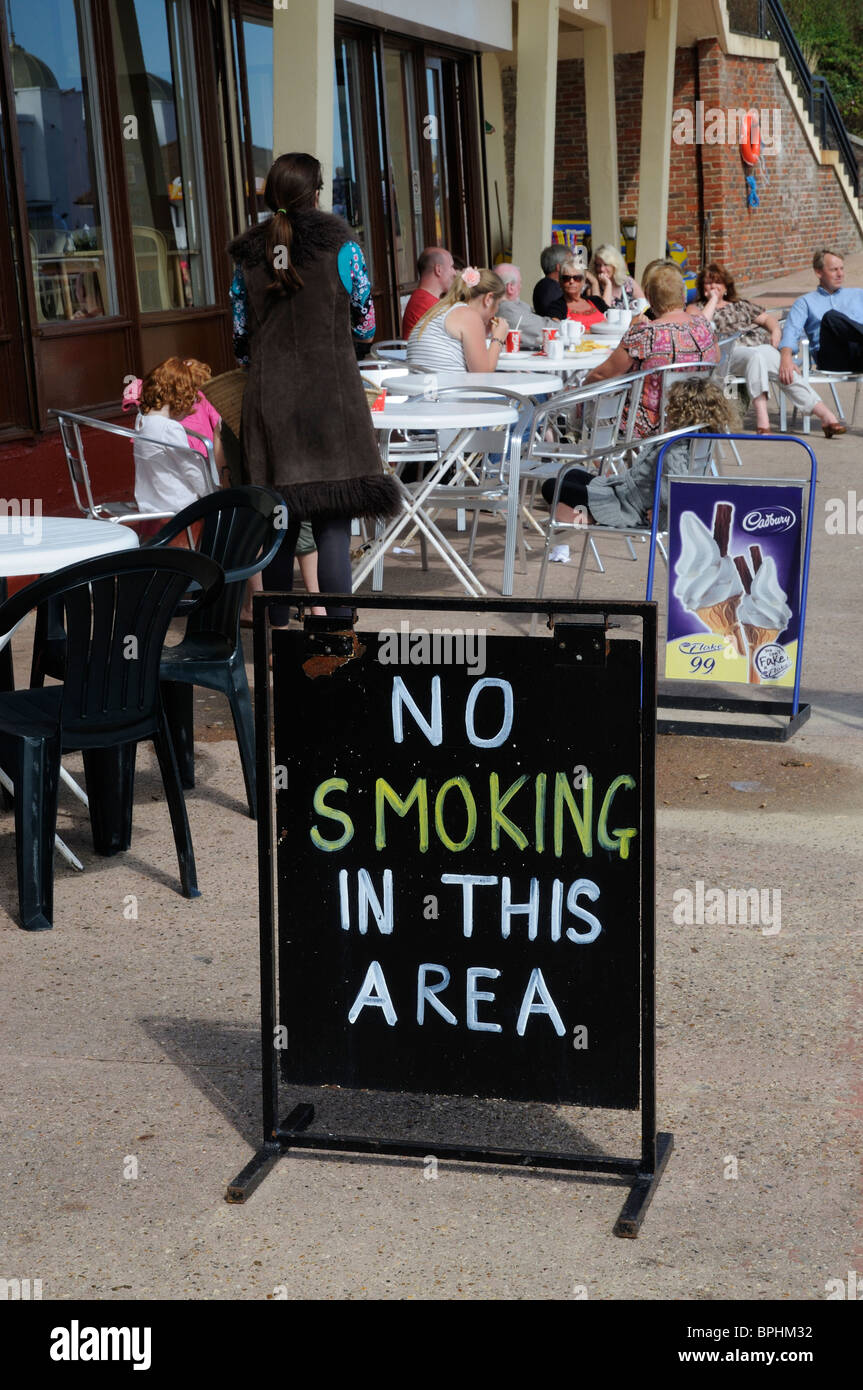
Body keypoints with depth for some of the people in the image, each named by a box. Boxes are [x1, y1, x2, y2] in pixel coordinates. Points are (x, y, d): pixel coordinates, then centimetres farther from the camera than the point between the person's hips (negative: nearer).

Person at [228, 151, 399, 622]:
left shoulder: (247, 257, 5)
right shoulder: (341, 246, -4)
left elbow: (241, 340, 10)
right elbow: (365, 324, 6)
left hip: (269, 401, 3)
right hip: (332, 398, -3)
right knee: (334, 523, -4)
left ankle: (278, 625, 21)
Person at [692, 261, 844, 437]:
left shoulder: (740, 305, 33)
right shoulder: (697, 308, 21)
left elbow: (768, 318, 30)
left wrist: (775, 331, 8)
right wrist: (713, 300, 8)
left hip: (762, 347, 4)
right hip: (731, 352, -3)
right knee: (757, 356, -40)